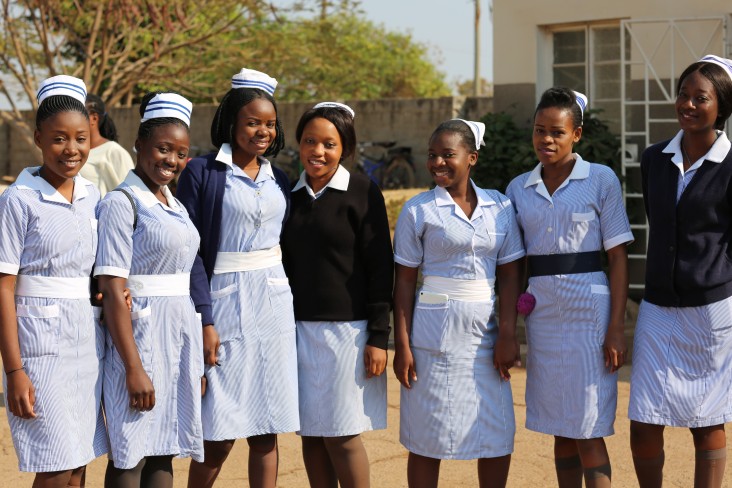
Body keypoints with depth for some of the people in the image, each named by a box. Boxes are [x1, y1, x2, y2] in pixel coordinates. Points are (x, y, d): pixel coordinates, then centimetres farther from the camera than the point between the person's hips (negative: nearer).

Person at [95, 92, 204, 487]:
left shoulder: (174, 205, 14)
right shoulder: (121, 203, -10)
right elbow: (112, 290, -16)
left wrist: (197, 354, 14)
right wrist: (133, 367, -19)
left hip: (181, 334, 7)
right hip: (140, 334, -7)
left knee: (163, 454, 10)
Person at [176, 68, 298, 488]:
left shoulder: (278, 180, 11)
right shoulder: (203, 173, -5)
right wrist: (204, 320, -14)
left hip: (274, 307, 5)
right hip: (226, 304, -5)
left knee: (266, 431, 6)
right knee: (220, 433, -3)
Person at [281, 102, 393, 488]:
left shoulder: (363, 193, -4)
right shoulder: (290, 194, 9)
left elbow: (381, 268, -6)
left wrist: (379, 337, -10)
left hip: (346, 329, -4)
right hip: (298, 328, 4)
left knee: (341, 435, -3)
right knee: (311, 434, 7)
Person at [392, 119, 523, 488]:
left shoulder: (499, 206, 4)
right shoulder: (418, 211, -2)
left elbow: (509, 274, 4)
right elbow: (404, 281, -2)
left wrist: (507, 334, -4)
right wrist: (402, 345, -6)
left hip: (485, 332, 3)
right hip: (435, 331, -2)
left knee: (499, 439, 6)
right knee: (428, 441, 3)